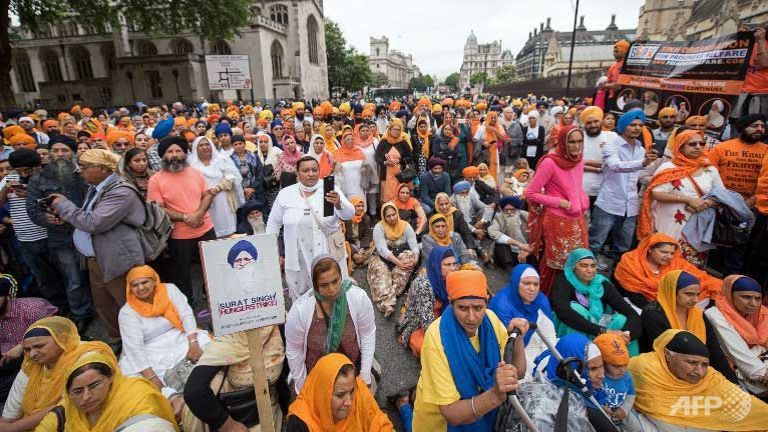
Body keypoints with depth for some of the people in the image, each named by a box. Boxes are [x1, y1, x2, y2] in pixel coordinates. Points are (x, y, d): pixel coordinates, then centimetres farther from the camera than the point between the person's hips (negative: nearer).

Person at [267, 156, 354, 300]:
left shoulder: (330, 190, -6)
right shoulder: (285, 193, -1)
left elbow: (349, 215, -15)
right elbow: (274, 223, 9)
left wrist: (338, 203, -35)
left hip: (328, 254, -1)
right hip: (299, 258, 1)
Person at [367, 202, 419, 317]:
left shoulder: (406, 226, -2)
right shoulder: (379, 228, -10)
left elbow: (414, 246, -10)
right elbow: (383, 250, -21)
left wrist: (415, 259, -32)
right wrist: (398, 262, -33)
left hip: (402, 256, 2)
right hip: (383, 258, -2)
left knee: (410, 255, -31)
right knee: (381, 271, -34)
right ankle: (386, 303, -54)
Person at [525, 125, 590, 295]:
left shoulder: (578, 161, 5)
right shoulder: (550, 162, -16)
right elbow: (530, 193, -14)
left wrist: (583, 203, 2)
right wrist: (559, 202, -16)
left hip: (576, 220, 7)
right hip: (556, 221, -7)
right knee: (554, 264, 5)